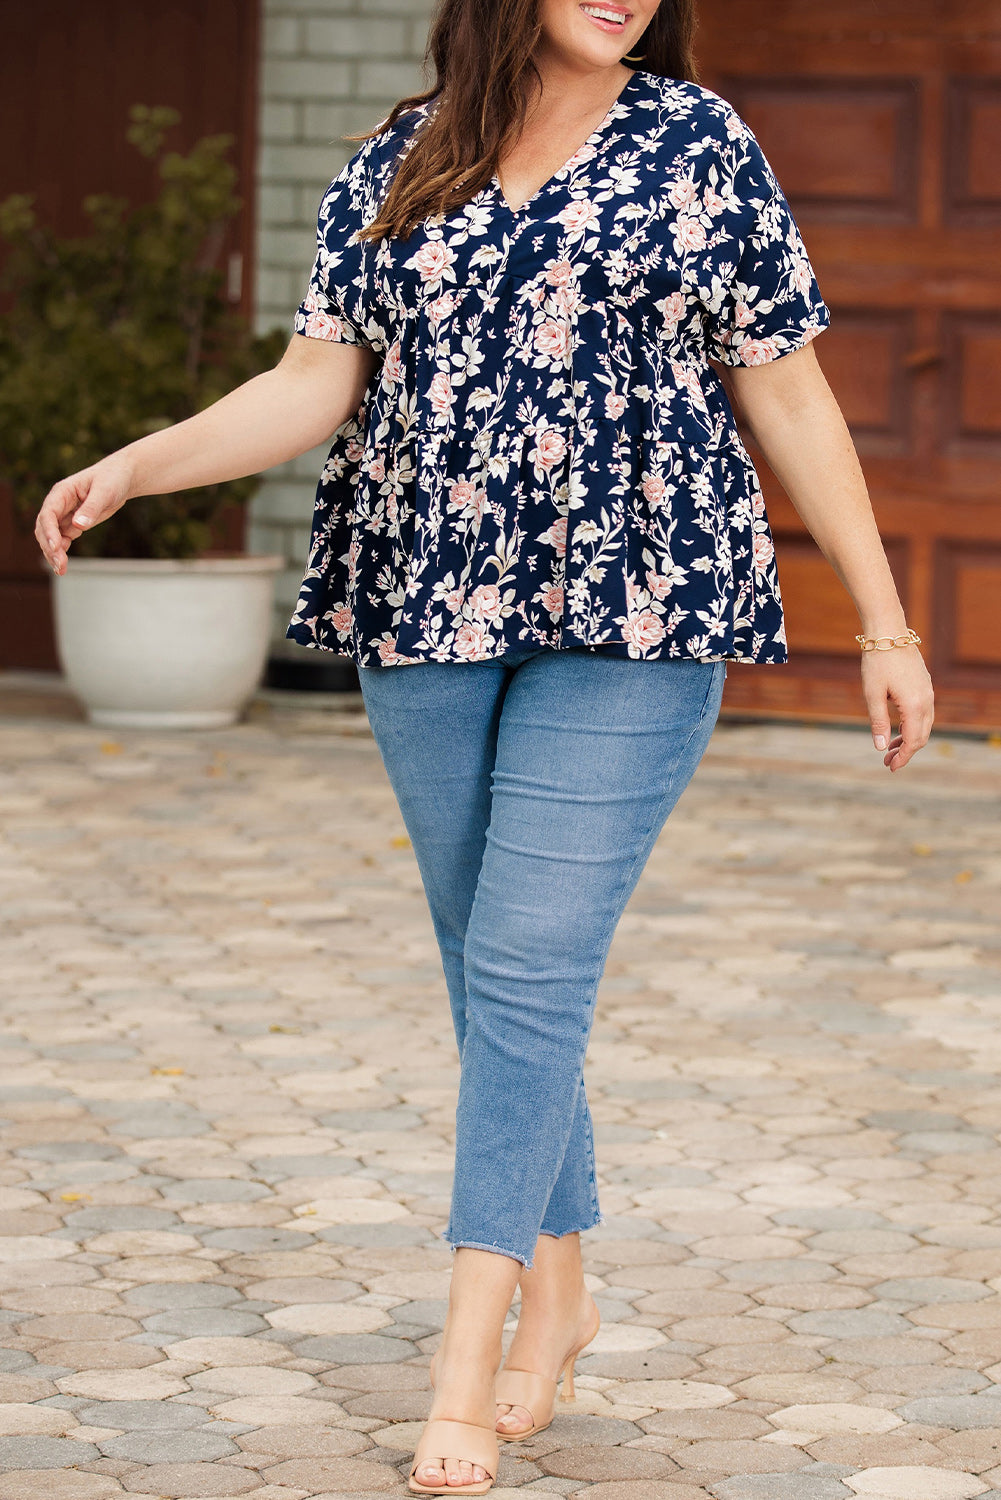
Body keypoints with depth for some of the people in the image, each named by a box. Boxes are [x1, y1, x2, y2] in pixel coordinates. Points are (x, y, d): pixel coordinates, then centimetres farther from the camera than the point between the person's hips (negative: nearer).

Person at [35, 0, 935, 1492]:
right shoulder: (395, 167, 8)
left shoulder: (697, 145, 2)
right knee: (496, 967, 10)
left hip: (631, 612, -3)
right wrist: (135, 464, -13)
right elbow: (316, 383, 3)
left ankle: (469, 1352, -8)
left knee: (531, 964, -11)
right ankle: (559, 1287, 27)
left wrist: (884, 623, 3)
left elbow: (787, 392, 3)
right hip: (433, 612, 3)